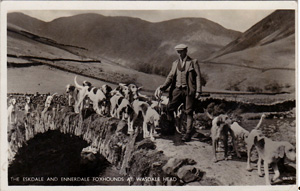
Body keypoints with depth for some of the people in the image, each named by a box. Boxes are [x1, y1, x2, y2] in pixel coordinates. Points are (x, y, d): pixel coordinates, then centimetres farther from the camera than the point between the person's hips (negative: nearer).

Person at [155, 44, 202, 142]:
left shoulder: (193, 62, 5)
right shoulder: (175, 63, 17)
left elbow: (198, 76, 1)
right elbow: (170, 77, 12)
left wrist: (198, 91, -7)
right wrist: (163, 88, -3)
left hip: (188, 90, -3)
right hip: (177, 89, 4)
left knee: (188, 112, 0)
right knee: (169, 109, -9)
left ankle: (188, 133, 6)